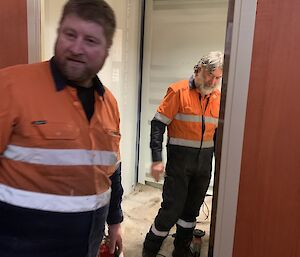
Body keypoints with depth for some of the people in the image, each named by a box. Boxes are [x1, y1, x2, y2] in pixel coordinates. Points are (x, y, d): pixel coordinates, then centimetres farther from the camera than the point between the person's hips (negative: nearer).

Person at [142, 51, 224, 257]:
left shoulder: (218, 97, 6)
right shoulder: (178, 91, -9)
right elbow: (158, 124, -11)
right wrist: (157, 159, -17)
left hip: (205, 160, 5)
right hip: (180, 158, -5)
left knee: (192, 209, 15)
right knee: (172, 208, -2)